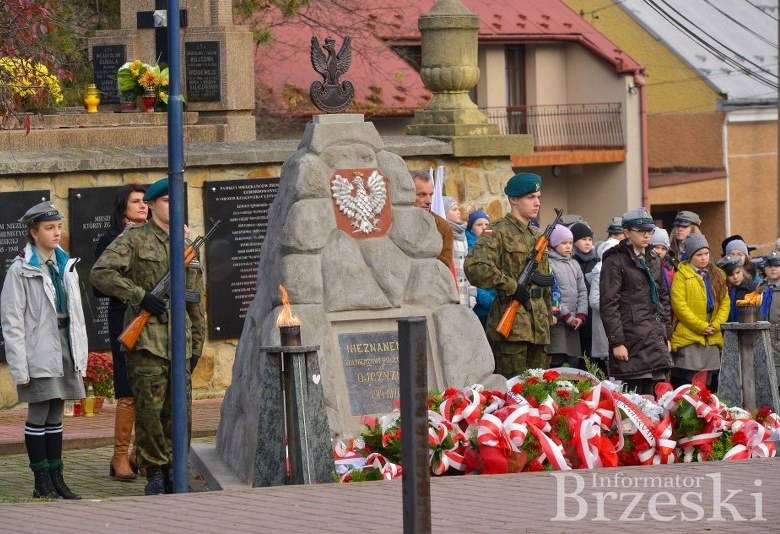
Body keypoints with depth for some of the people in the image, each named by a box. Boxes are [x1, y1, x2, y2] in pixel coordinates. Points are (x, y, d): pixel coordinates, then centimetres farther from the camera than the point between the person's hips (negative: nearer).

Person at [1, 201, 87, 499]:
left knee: (56, 416, 10)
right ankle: (43, 485, 1)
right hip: (40, 352, -6)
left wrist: (81, 356, 10)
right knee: (38, 416, -2)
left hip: (65, 348, 6)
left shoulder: (66, 267, 12)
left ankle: (56, 479, 14)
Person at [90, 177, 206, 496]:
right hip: (146, 339, -5)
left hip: (179, 340, 5)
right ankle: (155, 473, 2)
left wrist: (196, 345, 16)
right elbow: (100, 273, -12)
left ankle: (172, 471, 13)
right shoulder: (133, 240, 1)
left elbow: (196, 301, 21)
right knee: (149, 410, -6)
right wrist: (140, 295, -16)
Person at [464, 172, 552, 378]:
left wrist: (548, 319, 22)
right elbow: (475, 267, -23)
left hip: (538, 328, 8)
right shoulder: (499, 232, -7)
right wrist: (511, 287, -17)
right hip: (511, 327, -8)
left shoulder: (537, 235, 19)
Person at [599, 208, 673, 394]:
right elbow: (608, 304, -10)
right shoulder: (615, 261, -5)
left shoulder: (654, 260, 17)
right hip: (632, 341, -7)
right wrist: (617, 342, -14)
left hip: (656, 340, 7)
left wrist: (666, 334, 17)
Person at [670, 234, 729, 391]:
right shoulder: (681, 275, -2)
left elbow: (725, 303, 11)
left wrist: (716, 325, -5)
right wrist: (701, 326, -13)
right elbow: (679, 305, -10)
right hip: (688, 337, -5)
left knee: (711, 387, 7)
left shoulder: (717, 275, 15)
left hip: (713, 339, 5)